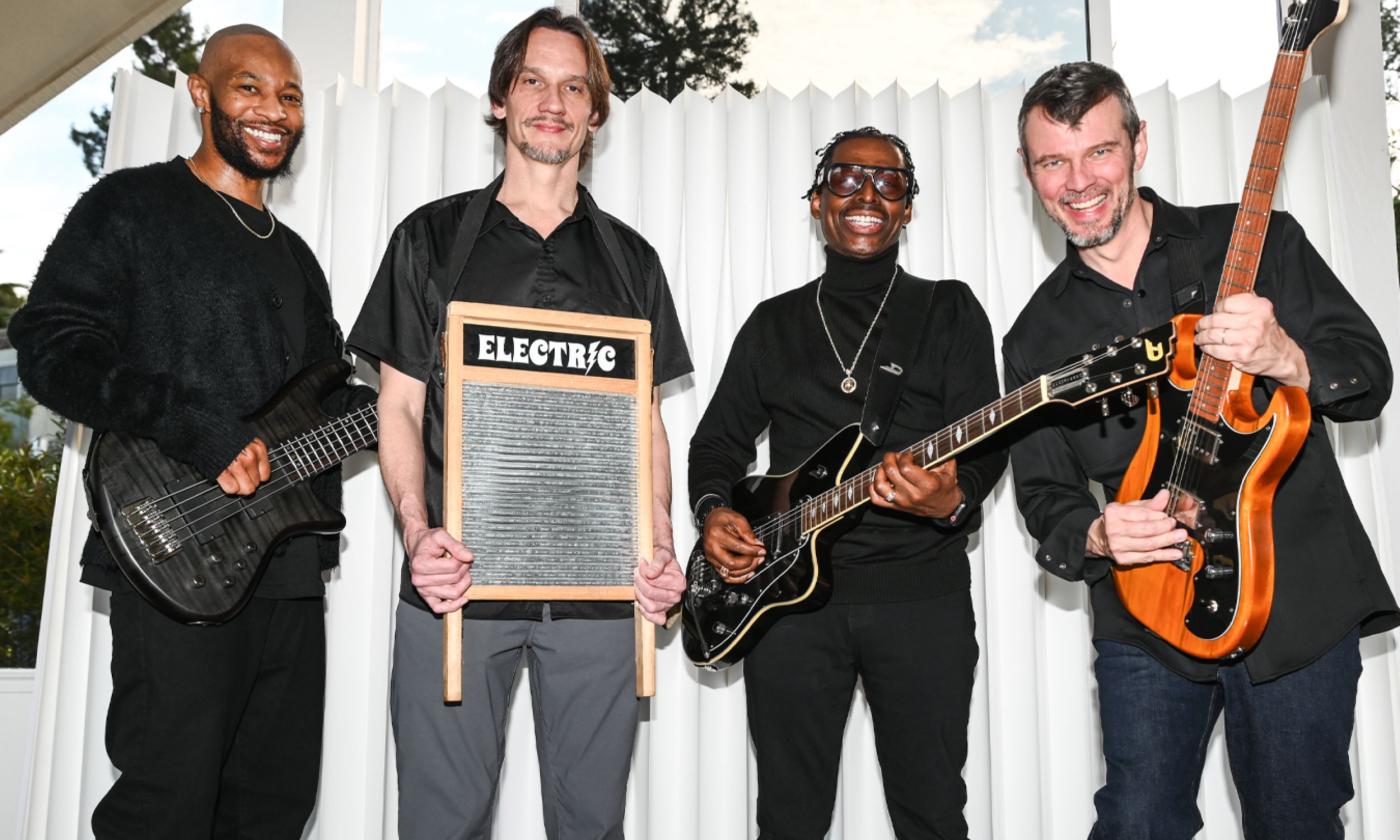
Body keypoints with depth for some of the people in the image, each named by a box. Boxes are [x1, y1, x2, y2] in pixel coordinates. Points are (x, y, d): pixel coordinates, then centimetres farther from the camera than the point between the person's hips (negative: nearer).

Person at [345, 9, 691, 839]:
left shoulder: (630, 257, 14)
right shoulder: (433, 237, 8)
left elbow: (648, 419, 13)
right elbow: (400, 405, 5)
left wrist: (661, 542, -2)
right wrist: (418, 530, -12)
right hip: (458, 579, -1)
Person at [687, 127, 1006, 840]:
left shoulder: (950, 311, 7)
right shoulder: (774, 323, 13)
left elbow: (987, 441, -3)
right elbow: (717, 440, 16)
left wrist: (951, 498, -24)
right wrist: (713, 511, -4)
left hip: (921, 593, -1)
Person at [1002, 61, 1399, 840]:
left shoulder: (1258, 242, -1)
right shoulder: (1038, 335, 5)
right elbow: (1044, 492, 6)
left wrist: (1286, 358, -25)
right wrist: (1094, 535, -16)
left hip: (1302, 601, -1)